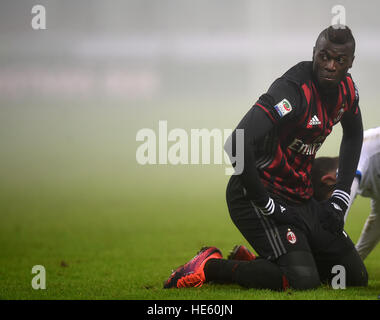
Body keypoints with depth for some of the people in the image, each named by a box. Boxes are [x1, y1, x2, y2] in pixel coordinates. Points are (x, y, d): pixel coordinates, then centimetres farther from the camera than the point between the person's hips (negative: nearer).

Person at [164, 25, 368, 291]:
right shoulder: (293, 90, -25)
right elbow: (237, 145, -34)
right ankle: (211, 267, -5)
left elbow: (353, 137, 23)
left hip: (302, 199, 9)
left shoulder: (346, 89, 2)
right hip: (257, 196, -9)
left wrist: (339, 200, 14)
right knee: (303, 280, -26)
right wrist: (269, 207, -25)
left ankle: (251, 261, 19)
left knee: (356, 276, 8)